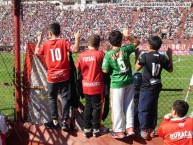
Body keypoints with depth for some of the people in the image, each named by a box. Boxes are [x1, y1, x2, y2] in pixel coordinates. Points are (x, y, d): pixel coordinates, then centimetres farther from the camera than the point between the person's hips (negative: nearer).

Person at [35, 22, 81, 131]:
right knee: (65, 98, 4)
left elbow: (37, 52, 18)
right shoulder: (64, 42, -6)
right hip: (64, 75, -1)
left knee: (52, 98, 13)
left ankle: (55, 121, 15)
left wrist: (39, 41, 32)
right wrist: (77, 38, -3)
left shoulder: (45, 44, 1)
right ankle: (64, 121, -1)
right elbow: (75, 49, -17)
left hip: (52, 76, 1)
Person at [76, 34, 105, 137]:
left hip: (86, 85, 4)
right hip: (97, 85, -4)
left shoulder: (82, 55, -2)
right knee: (97, 107, 7)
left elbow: (78, 68, 3)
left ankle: (86, 128, 18)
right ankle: (96, 129, 13)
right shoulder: (100, 53, -12)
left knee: (88, 106, 15)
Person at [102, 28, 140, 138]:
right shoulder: (125, 49, -6)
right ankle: (130, 128, 16)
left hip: (116, 84, -3)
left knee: (117, 108, 5)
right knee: (129, 106, 14)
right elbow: (137, 42, 11)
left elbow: (105, 70, -9)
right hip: (129, 82, 3)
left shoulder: (108, 54, -13)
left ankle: (119, 131, 11)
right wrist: (128, 36, 2)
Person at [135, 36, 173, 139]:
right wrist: (170, 56, 16)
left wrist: (137, 56, 8)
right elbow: (170, 70, 12)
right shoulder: (163, 58, -1)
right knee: (153, 109, 17)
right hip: (157, 87, 6)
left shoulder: (145, 56, -15)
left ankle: (144, 131, 4)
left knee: (143, 109, 3)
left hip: (147, 87, -5)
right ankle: (151, 130, 24)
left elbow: (137, 68, -4)